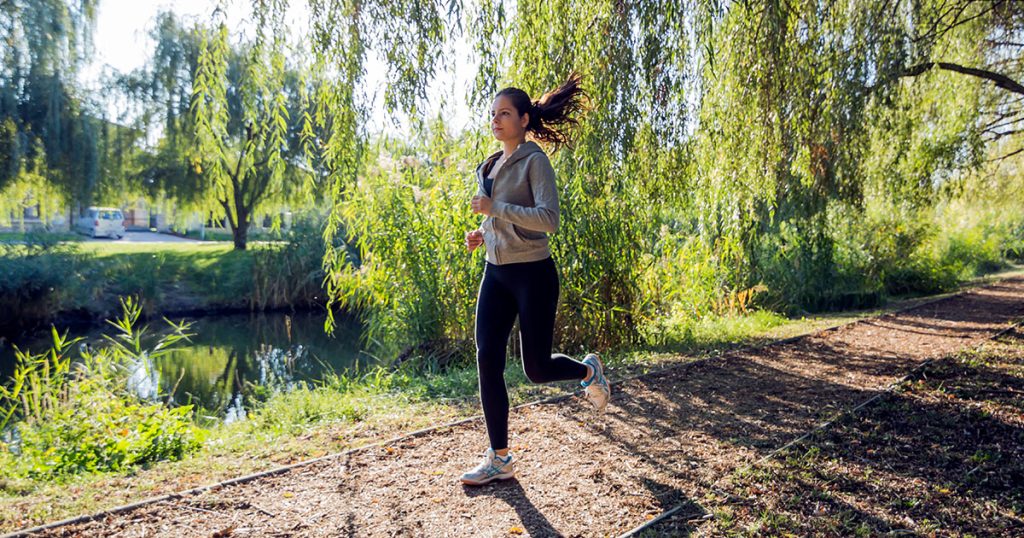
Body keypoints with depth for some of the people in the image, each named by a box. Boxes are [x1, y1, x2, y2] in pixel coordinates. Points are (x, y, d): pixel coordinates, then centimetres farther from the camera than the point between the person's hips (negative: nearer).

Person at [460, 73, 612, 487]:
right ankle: (499, 459, 8)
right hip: (496, 273, 7)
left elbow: (548, 219, -22)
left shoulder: (534, 161, -9)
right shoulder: (491, 165, 14)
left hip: (532, 274, -7)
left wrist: (494, 208, -25)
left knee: (537, 368, 0)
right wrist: (481, 234, 7)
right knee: (487, 361, -2)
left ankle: (589, 370, 35)